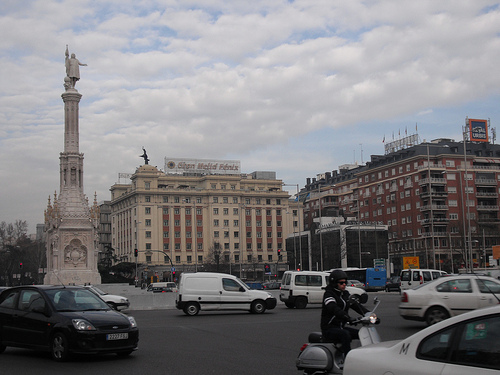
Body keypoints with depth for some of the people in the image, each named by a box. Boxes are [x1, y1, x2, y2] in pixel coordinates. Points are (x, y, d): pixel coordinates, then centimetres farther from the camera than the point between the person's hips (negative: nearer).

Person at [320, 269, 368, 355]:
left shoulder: (345, 294, 15)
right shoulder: (328, 294, -11)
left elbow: (356, 305, 7)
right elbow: (334, 309, -28)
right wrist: (349, 319, -43)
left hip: (341, 327, 8)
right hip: (329, 329, -8)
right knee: (345, 334, -35)